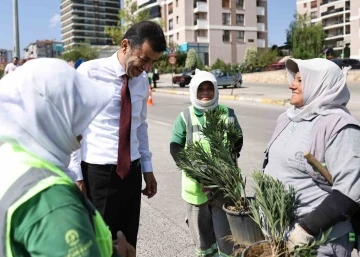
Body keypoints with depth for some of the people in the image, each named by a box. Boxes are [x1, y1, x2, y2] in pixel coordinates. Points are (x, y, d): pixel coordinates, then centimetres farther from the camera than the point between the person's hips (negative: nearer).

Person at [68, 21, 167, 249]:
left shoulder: (142, 80, 7)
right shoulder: (90, 72, -11)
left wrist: (147, 168, 16)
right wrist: (75, 175, -9)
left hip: (131, 172, 5)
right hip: (97, 173, -5)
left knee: (128, 244, 15)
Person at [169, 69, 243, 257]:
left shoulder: (228, 114, 1)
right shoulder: (185, 117, -3)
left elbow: (238, 142, 7)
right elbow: (175, 148, -4)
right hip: (195, 185, 0)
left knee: (226, 232, 7)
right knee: (202, 232, 16)